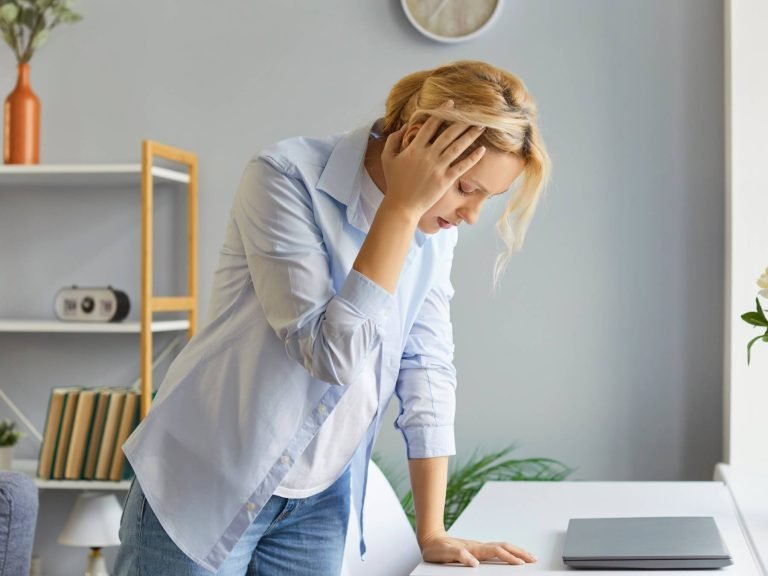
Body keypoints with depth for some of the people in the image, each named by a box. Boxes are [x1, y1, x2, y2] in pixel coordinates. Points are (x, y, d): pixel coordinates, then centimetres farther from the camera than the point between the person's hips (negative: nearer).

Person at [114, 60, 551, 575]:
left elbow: (427, 369, 2)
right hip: (206, 491, -5)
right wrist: (401, 206, -27)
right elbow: (332, 353, -27)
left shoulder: (434, 226, -2)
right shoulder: (286, 178, -20)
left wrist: (432, 533, 1)